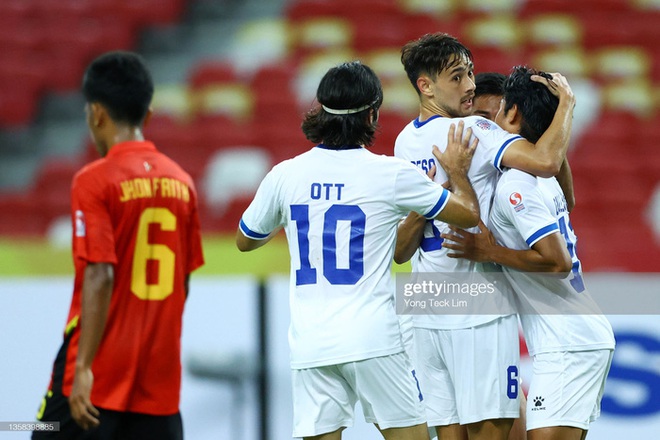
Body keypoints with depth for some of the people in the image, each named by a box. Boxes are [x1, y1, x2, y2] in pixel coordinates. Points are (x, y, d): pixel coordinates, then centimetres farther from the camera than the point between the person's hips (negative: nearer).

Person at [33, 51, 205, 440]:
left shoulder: (94, 181, -10)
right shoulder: (180, 181, 8)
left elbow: (101, 277, -18)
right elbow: (182, 283, 13)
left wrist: (84, 367, -18)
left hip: (98, 377, -5)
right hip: (160, 378, 5)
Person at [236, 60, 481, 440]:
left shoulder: (286, 175, 4)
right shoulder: (389, 174, -5)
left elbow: (245, 240, 20)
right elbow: (469, 214, 7)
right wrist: (457, 173, 25)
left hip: (310, 344, 3)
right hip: (373, 338, -3)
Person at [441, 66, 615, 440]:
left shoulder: (515, 187, -15)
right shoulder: (542, 180, 15)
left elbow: (556, 260, -22)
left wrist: (489, 252, -14)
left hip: (566, 345, -10)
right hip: (591, 338, 10)